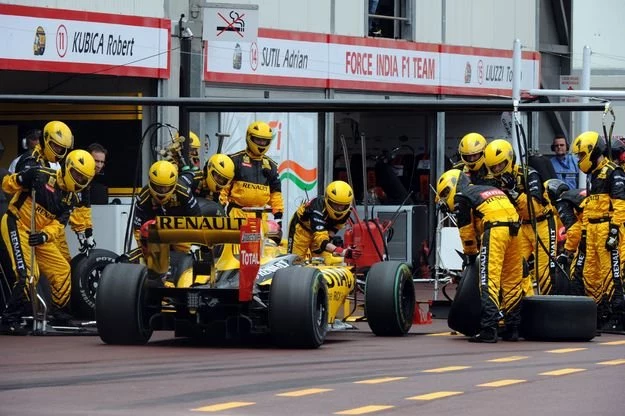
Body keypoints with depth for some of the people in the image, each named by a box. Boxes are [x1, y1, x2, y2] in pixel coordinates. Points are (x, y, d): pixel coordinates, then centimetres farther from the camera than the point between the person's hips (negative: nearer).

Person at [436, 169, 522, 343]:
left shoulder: (461, 197, 10)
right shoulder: (490, 190, 33)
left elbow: (466, 230, 12)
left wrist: (470, 254, 26)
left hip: (494, 230, -7)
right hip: (514, 229, 7)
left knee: (489, 281, -10)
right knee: (512, 281, 12)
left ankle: (488, 330, -18)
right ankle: (512, 329, 16)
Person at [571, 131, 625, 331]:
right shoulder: (593, 174, 21)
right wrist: (584, 233, 24)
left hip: (607, 228, -10)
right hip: (592, 230, 10)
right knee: (590, 273, 10)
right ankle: (600, 314, 16)